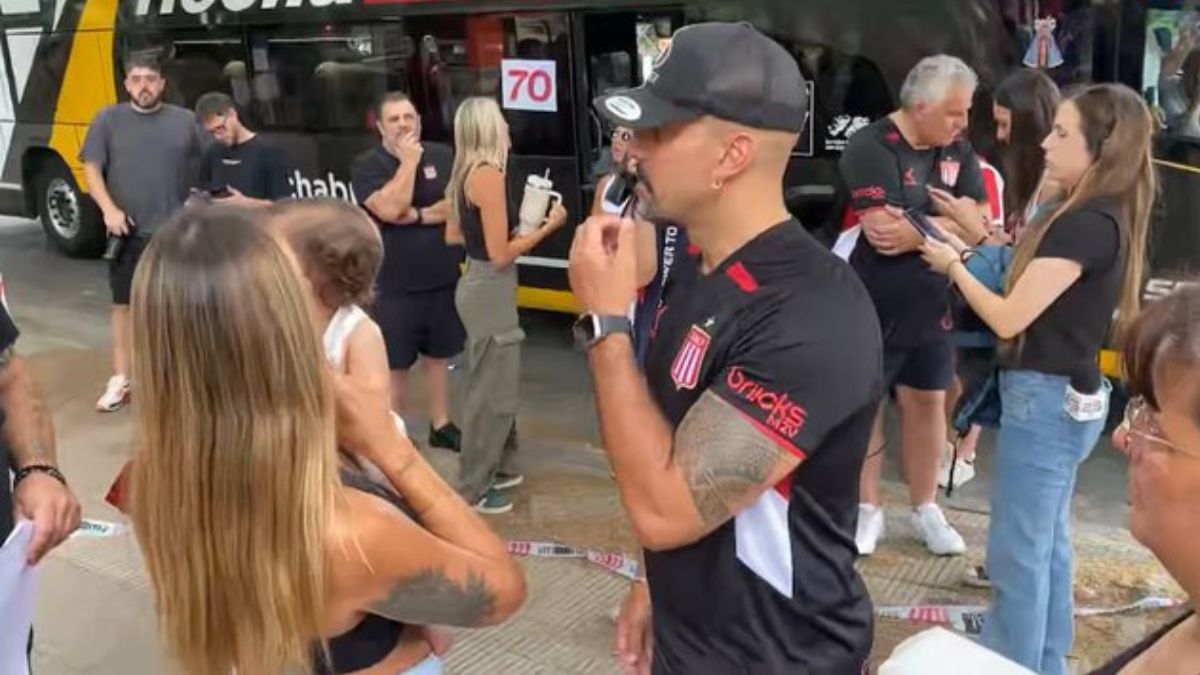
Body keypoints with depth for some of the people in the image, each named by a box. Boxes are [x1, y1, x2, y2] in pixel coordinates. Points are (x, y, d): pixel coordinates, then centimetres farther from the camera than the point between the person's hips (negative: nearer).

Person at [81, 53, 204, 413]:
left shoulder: (184, 120, 5)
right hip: (129, 231, 0)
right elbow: (91, 169, 1)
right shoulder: (108, 119, 3)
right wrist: (108, 209, -13)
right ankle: (120, 380, 15)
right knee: (123, 303, 7)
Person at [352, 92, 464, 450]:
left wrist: (418, 215, -15)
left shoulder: (441, 156, 4)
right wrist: (408, 161, -16)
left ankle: (441, 426, 29)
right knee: (395, 365, 4)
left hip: (444, 280, 4)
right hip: (396, 287, -3)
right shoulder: (367, 165, -6)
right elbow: (389, 209, -22)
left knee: (438, 356, 15)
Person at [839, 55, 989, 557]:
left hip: (931, 303, 6)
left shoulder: (957, 150, 3)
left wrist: (916, 229, -20)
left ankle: (925, 508, 28)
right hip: (874, 307, -5)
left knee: (927, 402, 13)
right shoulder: (871, 149, -17)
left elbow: (980, 222, -4)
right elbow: (882, 232, -27)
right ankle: (868, 509, 23)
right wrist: (949, 218, -15)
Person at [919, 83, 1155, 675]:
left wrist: (953, 266, -6)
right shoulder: (1105, 217, 8)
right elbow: (1039, 296, 10)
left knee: (1018, 553, 2)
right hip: (1070, 397, 10)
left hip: (1046, 399, -10)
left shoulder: (1086, 225, -22)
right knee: (1047, 544, 20)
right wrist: (973, 254, 3)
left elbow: (1010, 318, -20)